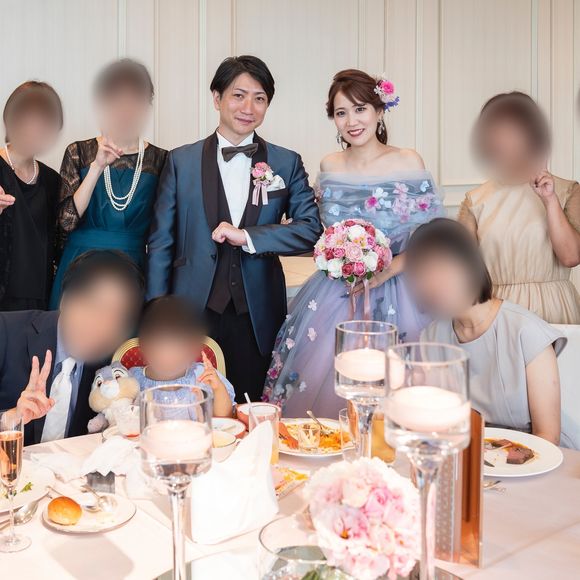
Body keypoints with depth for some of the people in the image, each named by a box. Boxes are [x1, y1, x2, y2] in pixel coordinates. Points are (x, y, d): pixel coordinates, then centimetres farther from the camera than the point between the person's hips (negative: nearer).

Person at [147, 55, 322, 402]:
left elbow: (311, 229, -4)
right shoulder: (182, 161, 3)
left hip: (257, 317, 1)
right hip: (193, 311, 0)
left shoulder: (287, 163, 4)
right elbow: (161, 242, 3)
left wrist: (247, 236, -16)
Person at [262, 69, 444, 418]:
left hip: (394, 294, -3)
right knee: (319, 384, 2)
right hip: (334, 295, 3)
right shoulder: (329, 167, 7)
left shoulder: (408, 163, -4)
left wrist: (387, 270, -18)